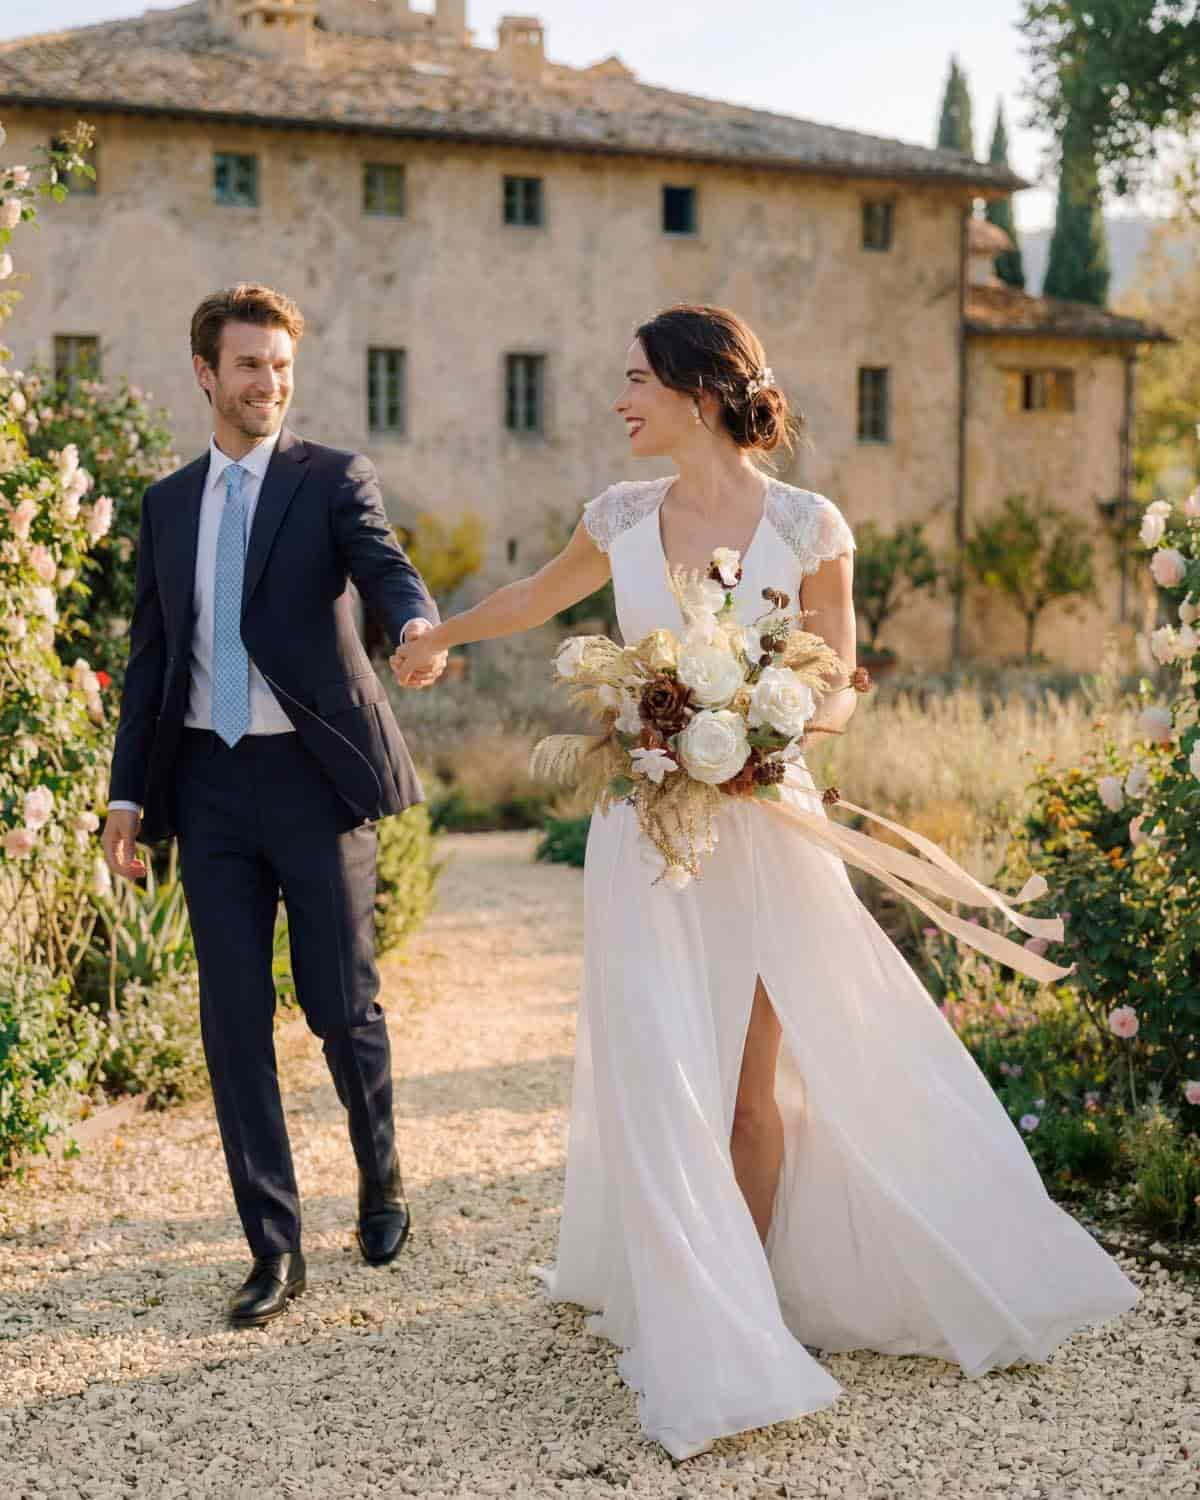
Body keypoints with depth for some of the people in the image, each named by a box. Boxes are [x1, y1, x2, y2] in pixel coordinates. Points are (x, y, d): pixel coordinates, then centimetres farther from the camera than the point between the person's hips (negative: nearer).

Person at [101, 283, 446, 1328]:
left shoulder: (334, 480, 0)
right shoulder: (168, 504, 12)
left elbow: (385, 567, -18)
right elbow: (150, 657, 14)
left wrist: (418, 624, -42)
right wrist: (129, 792, 9)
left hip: (314, 775, -3)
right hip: (209, 784, 4)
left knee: (343, 1005, 5)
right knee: (233, 1019, 3)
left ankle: (381, 1176, 34)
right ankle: (275, 1249, 13)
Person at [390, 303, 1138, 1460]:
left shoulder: (808, 528, -5)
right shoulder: (622, 517, 3)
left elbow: (838, 693, 1)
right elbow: (536, 597, 23)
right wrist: (438, 636, 37)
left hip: (763, 822, -2)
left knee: (756, 1085, 6)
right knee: (662, 1078, -3)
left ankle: (750, 1293, 24)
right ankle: (709, 1346, 5)